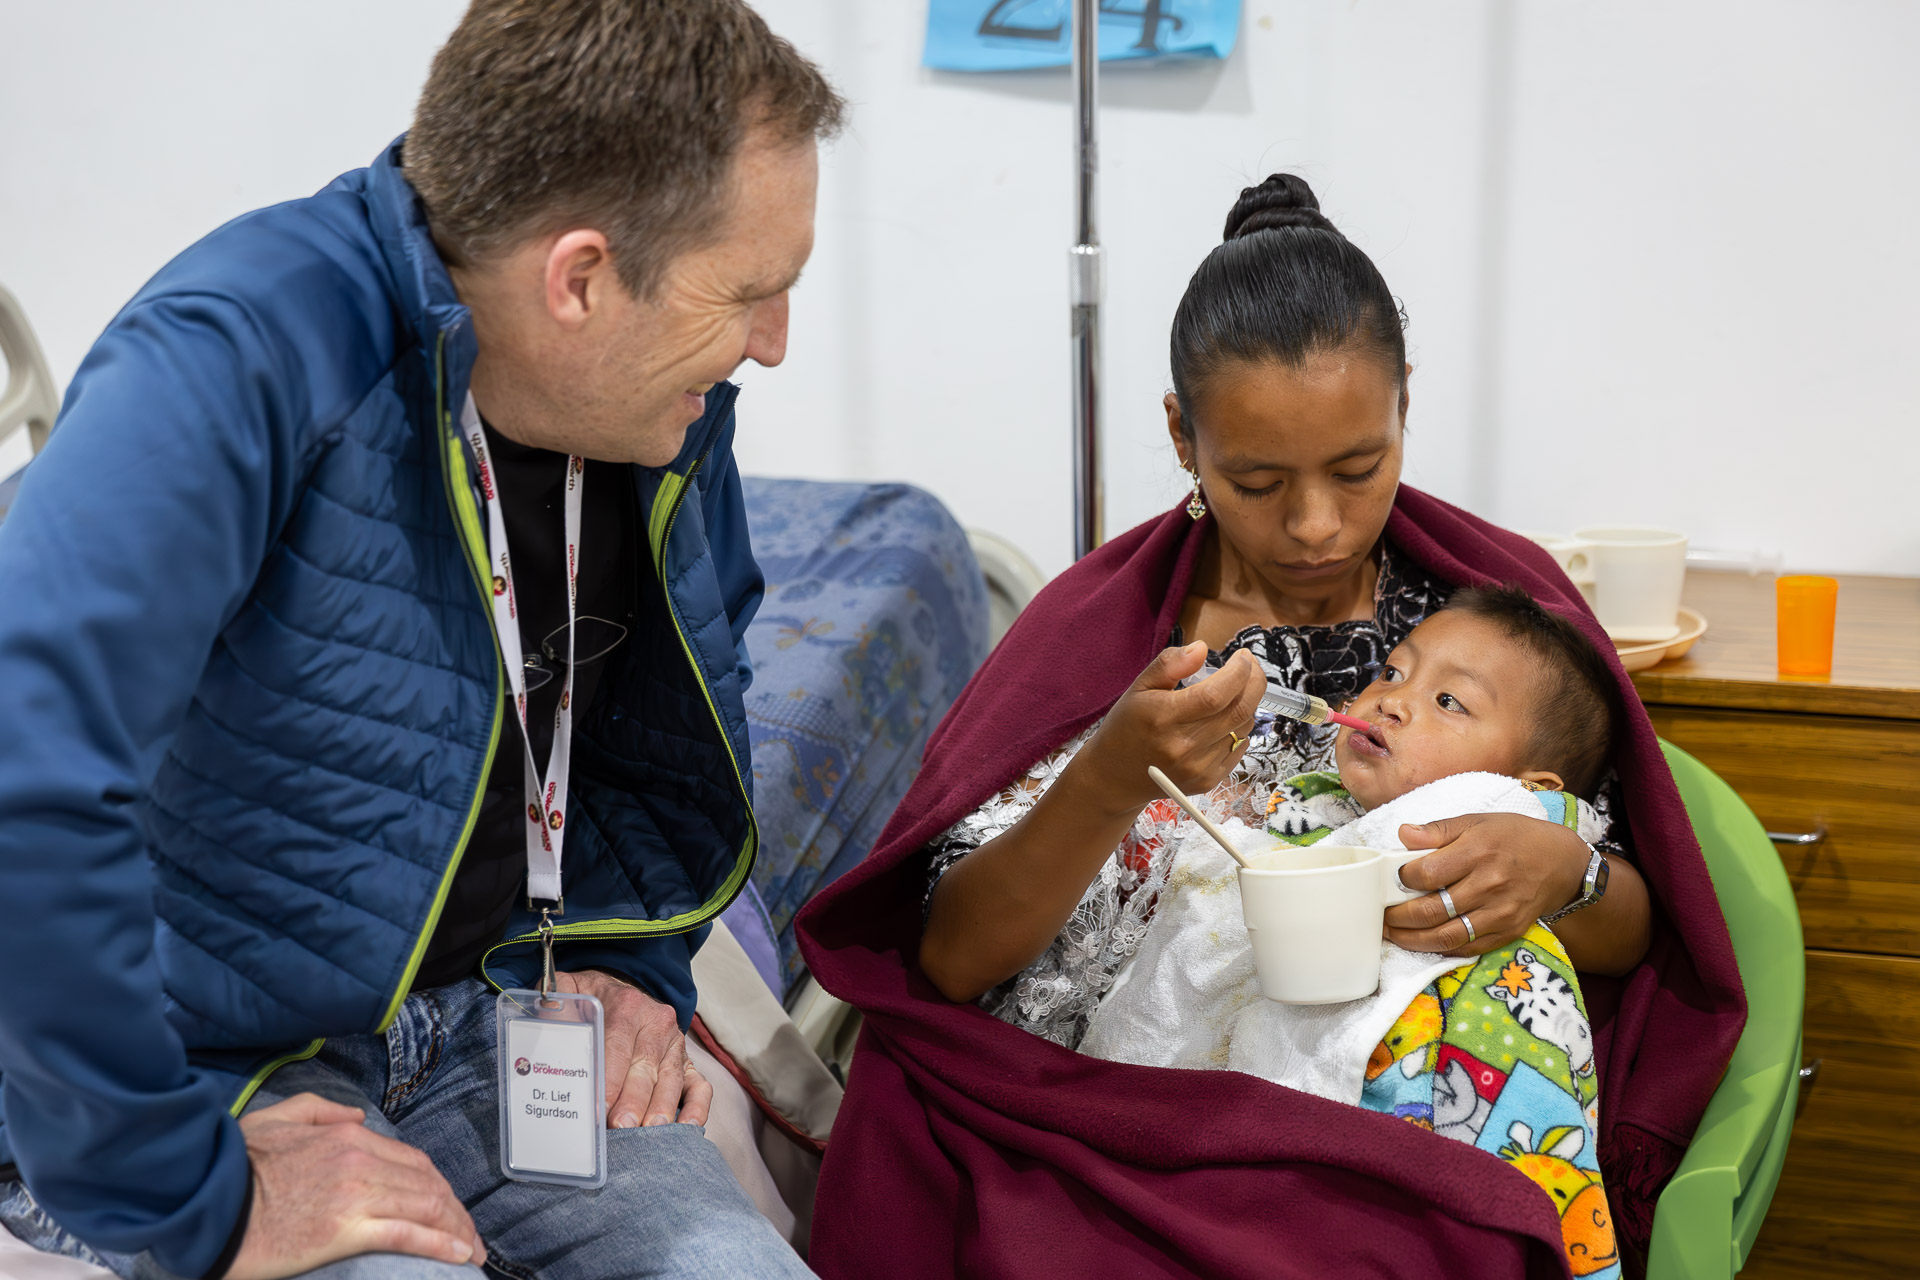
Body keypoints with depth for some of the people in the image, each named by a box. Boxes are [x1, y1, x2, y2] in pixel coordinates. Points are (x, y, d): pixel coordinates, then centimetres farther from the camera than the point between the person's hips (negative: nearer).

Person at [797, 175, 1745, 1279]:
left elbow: (1633, 941, 8)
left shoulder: (1495, 602, 5)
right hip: (1113, 1135, 2)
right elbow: (951, 962, -5)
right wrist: (1113, 777, -22)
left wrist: (1564, 874, -16)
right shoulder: (1097, 625, 3)